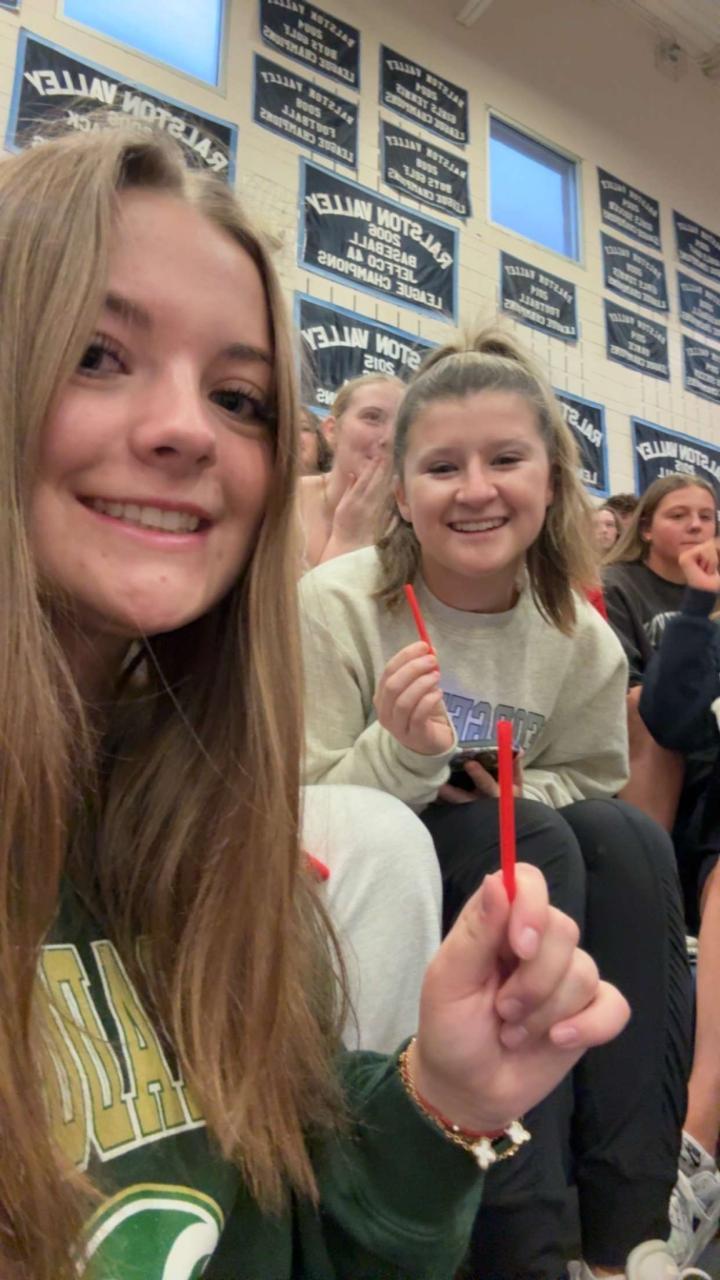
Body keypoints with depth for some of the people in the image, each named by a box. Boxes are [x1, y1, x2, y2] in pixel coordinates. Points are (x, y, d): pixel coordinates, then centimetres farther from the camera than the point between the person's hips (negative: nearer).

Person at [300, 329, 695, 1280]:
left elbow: (589, 785, 9)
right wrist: (400, 752, -36)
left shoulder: (584, 641, -7)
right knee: (534, 842, -29)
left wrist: (516, 787, -14)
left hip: (513, 880, 5)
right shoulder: (335, 606, -18)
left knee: (628, 837, -23)